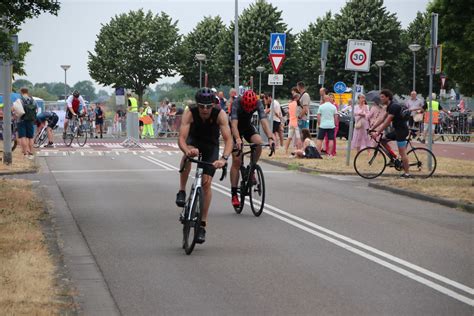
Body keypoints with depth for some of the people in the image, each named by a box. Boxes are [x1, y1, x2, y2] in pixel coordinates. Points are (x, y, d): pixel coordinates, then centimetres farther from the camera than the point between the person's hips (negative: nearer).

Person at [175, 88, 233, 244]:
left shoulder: (220, 115, -30)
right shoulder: (189, 114, -30)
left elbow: (228, 139, -38)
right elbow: (181, 138, -39)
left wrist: (224, 158, -55)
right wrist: (187, 150, -61)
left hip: (211, 146, 0)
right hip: (194, 141, 0)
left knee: (206, 183, -9)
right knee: (188, 152, -37)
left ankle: (203, 224, 2)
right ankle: (182, 191, -20)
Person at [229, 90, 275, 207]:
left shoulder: (258, 104, -25)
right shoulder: (236, 103, -32)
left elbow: (264, 121, -34)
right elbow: (234, 123, -43)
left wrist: (270, 138, -49)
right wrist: (237, 139, -59)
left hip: (248, 126, 3)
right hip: (236, 128, -3)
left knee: (259, 143, -29)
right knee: (236, 160, -11)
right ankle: (234, 194, -6)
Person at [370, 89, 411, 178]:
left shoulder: (394, 106, -20)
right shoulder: (389, 106, 12)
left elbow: (387, 122, -24)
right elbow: (382, 119, 16)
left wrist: (378, 133, -23)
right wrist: (373, 128, 12)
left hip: (402, 130, -10)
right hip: (397, 130, 10)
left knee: (402, 152, -7)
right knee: (383, 140, 9)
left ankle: (407, 173, -3)